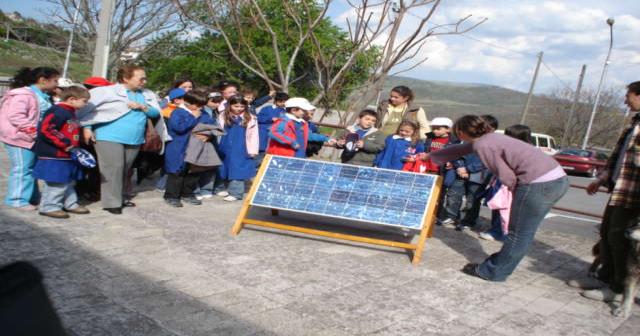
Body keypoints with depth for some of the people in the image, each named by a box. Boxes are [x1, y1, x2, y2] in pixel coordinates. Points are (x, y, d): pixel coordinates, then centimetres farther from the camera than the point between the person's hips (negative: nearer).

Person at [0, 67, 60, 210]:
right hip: (20, 139, -9)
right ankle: (17, 199, 7)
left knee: (30, 169, 16)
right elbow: (15, 116, -24)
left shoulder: (41, 95, 13)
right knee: (22, 169, -3)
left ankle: (32, 197, 25)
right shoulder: (23, 94, -16)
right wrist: (34, 131, -25)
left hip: (32, 139, 10)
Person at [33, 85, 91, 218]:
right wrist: (65, 144, -22)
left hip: (66, 156, 10)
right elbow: (45, 130, -25)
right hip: (54, 157, -10)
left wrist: (75, 147, 13)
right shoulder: (58, 112, -17)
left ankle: (70, 204, 31)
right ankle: (49, 207, 9)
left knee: (68, 182, 19)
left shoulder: (70, 112, 14)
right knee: (57, 183, -3)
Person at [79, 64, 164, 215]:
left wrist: (142, 107, -10)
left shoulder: (147, 95, 9)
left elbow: (156, 113, 7)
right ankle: (111, 202, -1)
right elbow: (87, 106, -7)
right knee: (113, 169, -8)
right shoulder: (108, 91, -8)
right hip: (110, 138, -6)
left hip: (135, 139, 6)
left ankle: (119, 197, 27)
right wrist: (86, 127, -11)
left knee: (125, 170, 14)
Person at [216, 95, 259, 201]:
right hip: (225, 149, 3)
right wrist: (217, 146, 4)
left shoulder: (250, 118, -8)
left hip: (241, 150, -3)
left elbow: (253, 135, -5)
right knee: (224, 169, 16)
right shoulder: (223, 117, 0)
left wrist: (252, 150, -6)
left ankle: (235, 193, 0)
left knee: (237, 171, -4)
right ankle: (222, 188, 31)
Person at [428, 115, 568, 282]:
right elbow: (459, 150, 34)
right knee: (522, 232, 17)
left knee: (519, 234, 4)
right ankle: (498, 264, 29)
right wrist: (431, 156, 46)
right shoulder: (488, 138, 18)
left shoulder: (483, 146, -10)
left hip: (539, 184, -9)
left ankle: (493, 272, 16)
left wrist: (518, 192, 8)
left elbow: (506, 177, -13)